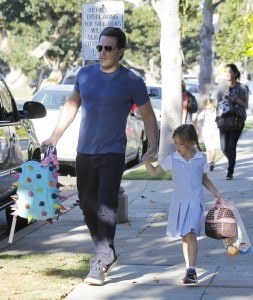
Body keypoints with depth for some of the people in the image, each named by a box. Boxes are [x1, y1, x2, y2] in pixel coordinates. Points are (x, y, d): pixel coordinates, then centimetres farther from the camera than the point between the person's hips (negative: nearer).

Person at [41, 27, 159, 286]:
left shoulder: (132, 82, -6)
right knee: (87, 205, 11)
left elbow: (148, 116, 0)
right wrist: (55, 136, 15)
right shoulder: (85, 74, 6)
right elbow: (72, 105, 18)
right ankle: (106, 252, 28)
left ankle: (101, 264, -15)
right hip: (84, 151, 5)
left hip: (112, 152, -5)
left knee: (106, 205, -14)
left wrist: (153, 146, -14)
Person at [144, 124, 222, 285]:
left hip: (195, 202, -3)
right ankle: (190, 269, 19)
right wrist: (147, 162, -13)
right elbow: (154, 172, 5)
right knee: (185, 237, 10)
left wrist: (216, 193, 8)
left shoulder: (201, 158, -1)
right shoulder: (172, 159, 0)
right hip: (179, 202, 3)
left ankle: (191, 271, -19)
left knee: (190, 234, -17)